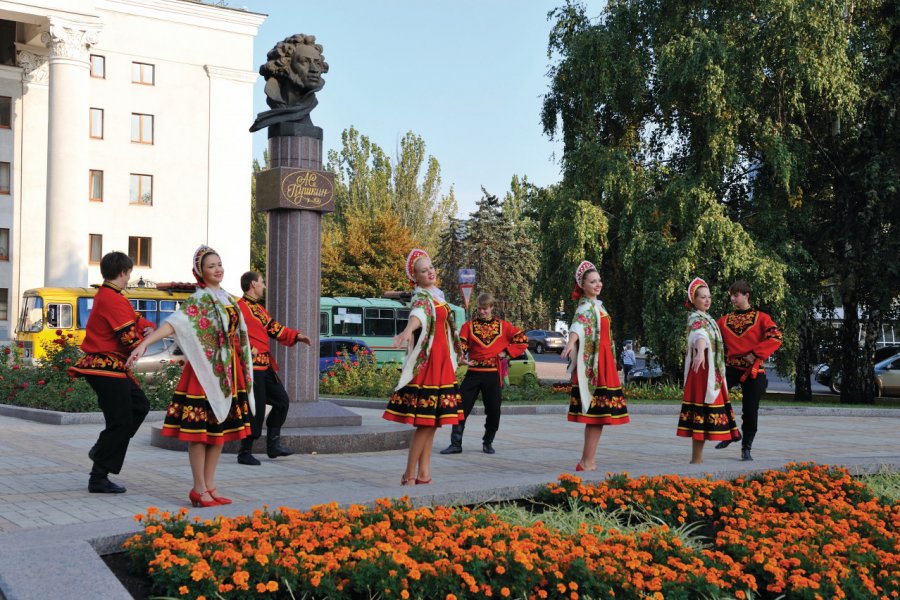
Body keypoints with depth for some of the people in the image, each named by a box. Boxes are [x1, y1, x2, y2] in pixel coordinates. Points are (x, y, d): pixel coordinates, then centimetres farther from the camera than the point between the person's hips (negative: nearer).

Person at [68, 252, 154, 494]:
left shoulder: (104, 295, 14)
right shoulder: (115, 300, -19)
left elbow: (135, 318, 17)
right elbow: (131, 339, -22)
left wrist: (148, 327, -5)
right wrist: (145, 339, 0)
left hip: (111, 368, 11)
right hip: (108, 369, -11)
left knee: (140, 405, 19)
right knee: (121, 422, -4)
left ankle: (102, 449, 22)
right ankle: (99, 479, 1)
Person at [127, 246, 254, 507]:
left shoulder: (227, 299, 14)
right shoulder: (199, 300, -8)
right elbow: (174, 323, -22)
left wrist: (243, 373, 24)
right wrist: (144, 343, -36)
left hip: (227, 372, 8)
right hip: (204, 371, -8)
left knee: (221, 427, 9)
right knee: (200, 428, -4)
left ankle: (209, 486, 16)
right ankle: (199, 489, 2)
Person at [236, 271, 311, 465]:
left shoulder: (260, 308, 20)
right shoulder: (240, 307, -11)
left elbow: (274, 328, 21)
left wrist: (296, 336, 10)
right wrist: (248, 348, -29)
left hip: (266, 365, 10)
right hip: (252, 366, -10)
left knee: (282, 401, 13)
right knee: (255, 409, -7)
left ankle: (273, 445, 20)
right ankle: (245, 453, 4)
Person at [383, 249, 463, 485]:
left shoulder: (435, 295, 15)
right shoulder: (422, 297, -13)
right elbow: (418, 314, -38)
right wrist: (408, 330, -59)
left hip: (440, 363, 9)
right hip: (427, 364, -9)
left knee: (432, 421, 8)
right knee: (425, 421, -10)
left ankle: (424, 472, 11)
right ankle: (409, 475, -5)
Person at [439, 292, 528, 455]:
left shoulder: (503, 326, 7)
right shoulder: (469, 325, 7)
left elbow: (522, 341, 8)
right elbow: (461, 344, -4)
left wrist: (507, 352, -2)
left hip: (494, 374, 0)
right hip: (473, 373, 0)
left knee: (493, 411, 2)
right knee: (461, 407, -5)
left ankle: (488, 443, 22)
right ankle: (456, 444, 2)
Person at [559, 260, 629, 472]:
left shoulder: (595, 305, 17)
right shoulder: (586, 307, -13)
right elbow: (579, 324, -36)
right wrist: (570, 343, -55)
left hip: (602, 364, 9)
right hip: (593, 365, -9)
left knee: (596, 415, 11)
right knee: (598, 414, -10)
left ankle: (587, 460, 17)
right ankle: (588, 462, -7)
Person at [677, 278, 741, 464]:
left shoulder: (706, 317, 17)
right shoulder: (695, 318, -13)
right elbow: (700, 335, -36)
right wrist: (700, 353, -55)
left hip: (712, 372, 9)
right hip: (703, 371, -9)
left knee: (704, 411, 10)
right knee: (703, 411, -10)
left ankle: (697, 458, 14)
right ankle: (696, 459, -9)